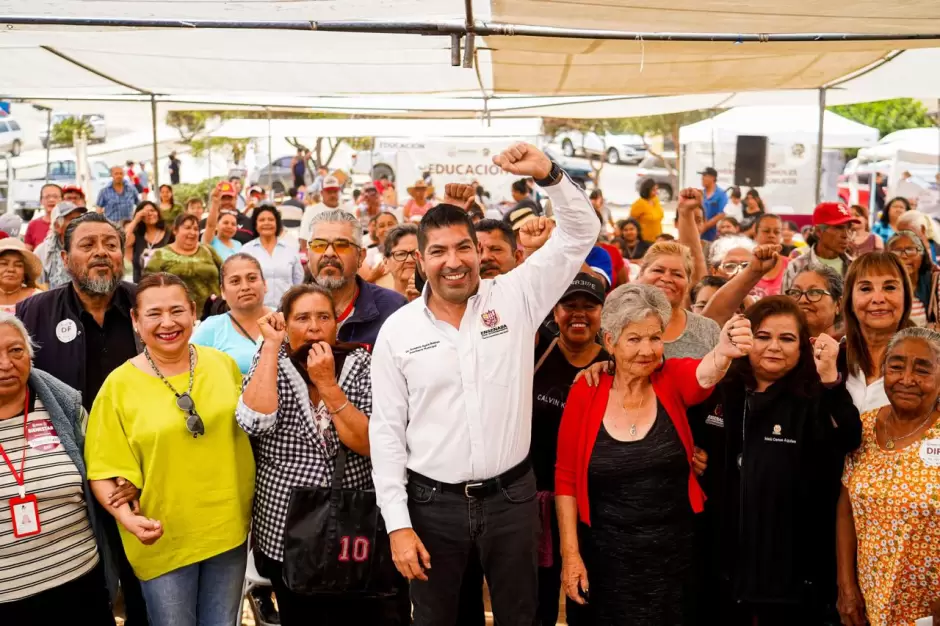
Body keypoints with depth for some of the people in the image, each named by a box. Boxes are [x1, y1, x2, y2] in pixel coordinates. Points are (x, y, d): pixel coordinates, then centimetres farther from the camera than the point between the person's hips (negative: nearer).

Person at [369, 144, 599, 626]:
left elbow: (580, 233, -4)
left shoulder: (515, 298, -3)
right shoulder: (398, 330, -3)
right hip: (432, 503, 0)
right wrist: (397, 523, -6)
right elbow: (386, 432, -3)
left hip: (512, 497, 1)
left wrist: (548, 174, -21)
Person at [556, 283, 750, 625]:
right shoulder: (585, 392, -7)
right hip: (608, 556, -1)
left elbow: (703, 375, -29)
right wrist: (570, 553, -5)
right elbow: (565, 477, -2)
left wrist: (723, 353, -52)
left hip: (676, 551, 1)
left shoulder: (673, 380, -5)